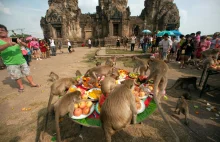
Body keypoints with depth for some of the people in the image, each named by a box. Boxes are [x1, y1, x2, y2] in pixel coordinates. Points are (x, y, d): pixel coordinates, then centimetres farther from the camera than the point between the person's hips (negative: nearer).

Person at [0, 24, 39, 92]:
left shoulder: (14, 39, 7)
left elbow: (25, 45, -2)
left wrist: (21, 42, -23)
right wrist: (8, 44, -37)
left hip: (22, 60, 2)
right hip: (11, 63, -2)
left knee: (27, 73, 9)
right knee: (17, 76, 5)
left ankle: (32, 83, 21)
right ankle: (21, 87, 21)